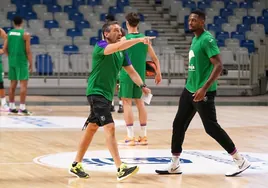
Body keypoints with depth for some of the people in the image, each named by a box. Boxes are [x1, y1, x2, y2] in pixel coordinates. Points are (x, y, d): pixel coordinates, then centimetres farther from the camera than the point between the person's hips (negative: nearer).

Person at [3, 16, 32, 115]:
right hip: (22, 61, -6)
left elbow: (5, 49, 6)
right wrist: (31, 63, -4)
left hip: (12, 61, 6)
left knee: (13, 84, 13)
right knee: (23, 84, -4)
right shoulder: (25, 34, -8)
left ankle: (11, 107, 16)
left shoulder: (9, 33, 7)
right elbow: (28, 51, -11)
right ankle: (22, 108, -9)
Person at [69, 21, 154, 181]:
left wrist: (142, 85, -6)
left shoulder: (122, 52, 9)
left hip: (107, 94, 9)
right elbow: (116, 47, -35)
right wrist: (139, 40, -42)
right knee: (109, 127, -17)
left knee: (92, 128, 14)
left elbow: (131, 71, 10)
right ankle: (121, 169, -22)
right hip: (97, 92, -9)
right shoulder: (101, 46, -15)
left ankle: (76, 165, 24)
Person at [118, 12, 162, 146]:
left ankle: (130, 137, -7)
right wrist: (158, 73, 17)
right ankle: (143, 136, 16)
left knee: (127, 102, -2)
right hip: (140, 75, 5)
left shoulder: (124, 39, -8)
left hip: (127, 74, -5)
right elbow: (155, 59, 8)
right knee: (139, 102, 14)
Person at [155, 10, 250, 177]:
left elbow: (219, 66, -23)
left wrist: (204, 88, -29)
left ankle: (241, 161, 5)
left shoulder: (207, 39, -16)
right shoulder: (195, 39, 13)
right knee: (179, 125, 7)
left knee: (211, 128, -6)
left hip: (203, 92, -9)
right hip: (190, 90, 9)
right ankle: (174, 165, 14)